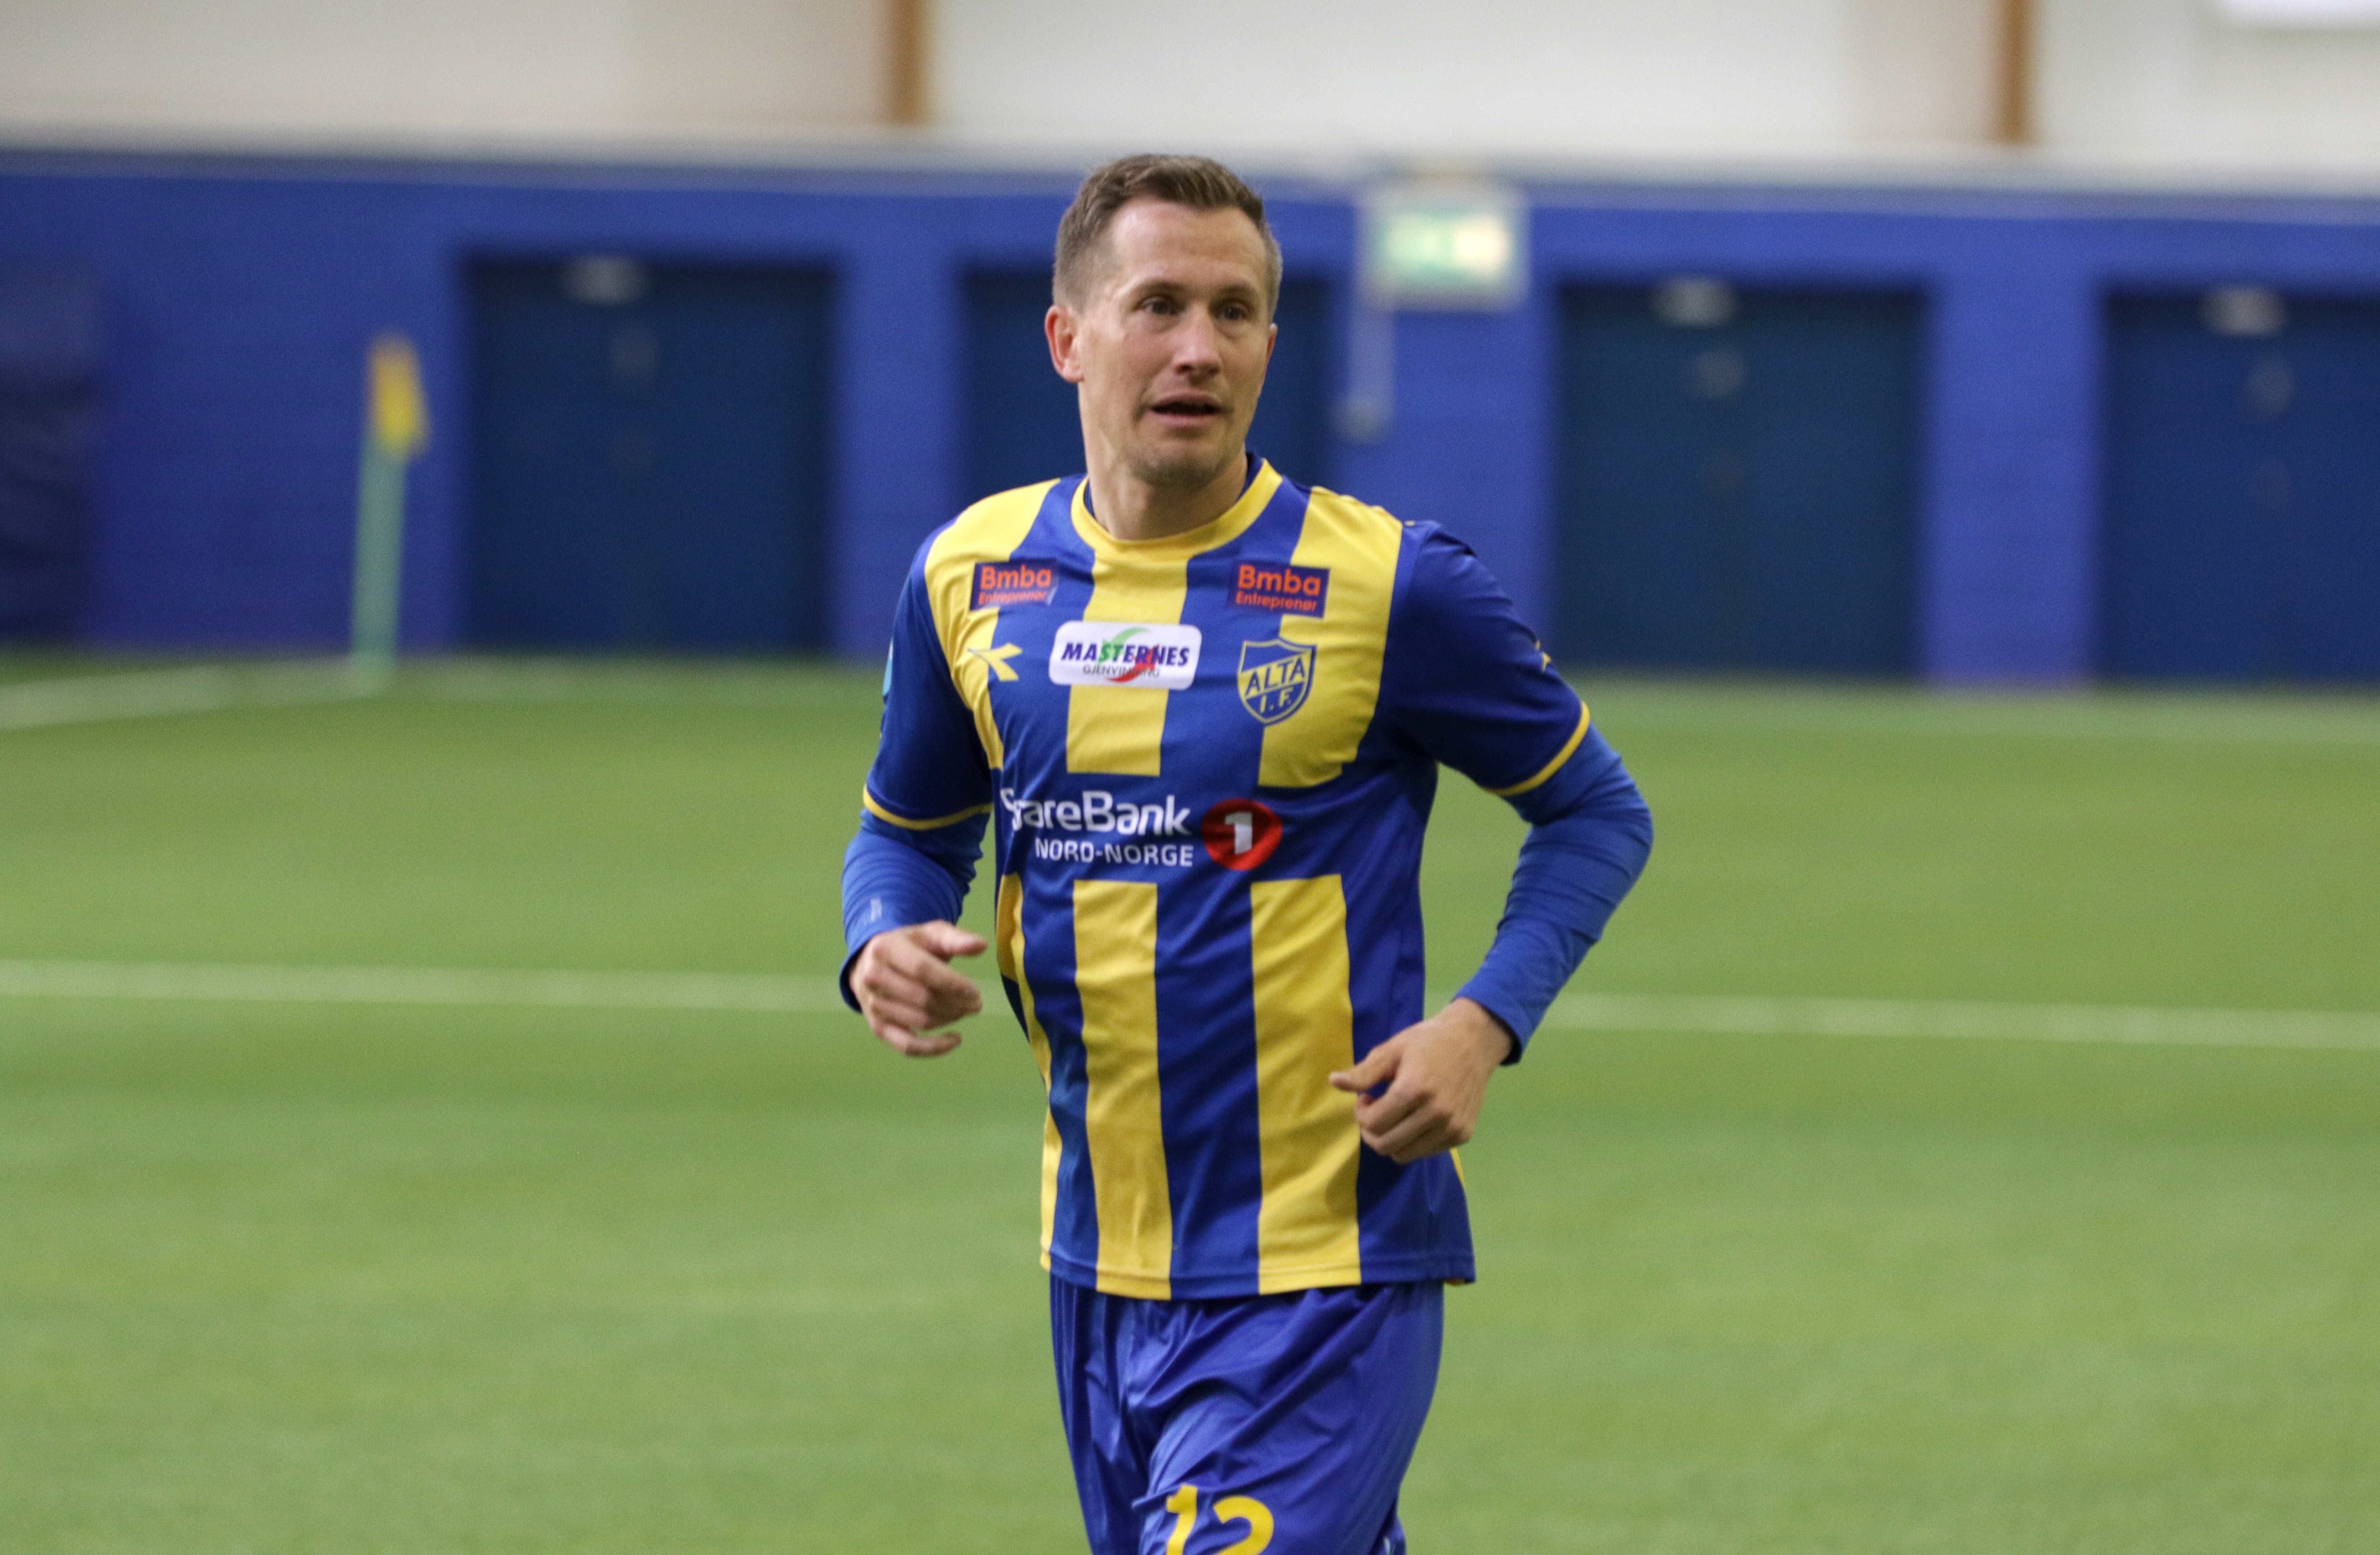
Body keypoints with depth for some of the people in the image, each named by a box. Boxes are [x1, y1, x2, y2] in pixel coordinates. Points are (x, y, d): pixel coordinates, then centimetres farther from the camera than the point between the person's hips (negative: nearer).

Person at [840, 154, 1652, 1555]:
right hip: (1101, 1265, 5)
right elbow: (912, 829, 19)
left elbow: (1599, 812, 2)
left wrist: (1484, 1025, -13)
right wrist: (888, 942, -4)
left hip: (1327, 1270, -5)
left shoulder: (1387, 585, -9)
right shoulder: (971, 578, 3)